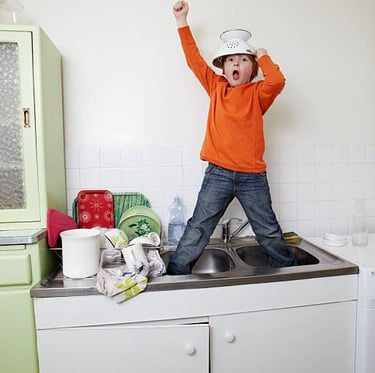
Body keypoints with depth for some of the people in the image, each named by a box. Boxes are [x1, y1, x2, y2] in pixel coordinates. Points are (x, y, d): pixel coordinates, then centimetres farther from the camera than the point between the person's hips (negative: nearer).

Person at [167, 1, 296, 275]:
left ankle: (289, 270, 35)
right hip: (218, 174, 1)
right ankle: (175, 273, 16)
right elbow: (194, 58, 9)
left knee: (269, 232, 14)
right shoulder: (216, 87, 9)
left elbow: (277, 81, -17)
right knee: (197, 230, 4)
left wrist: (263, 56, -1)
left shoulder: (258, 93, 3)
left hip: (253, 176, 0)